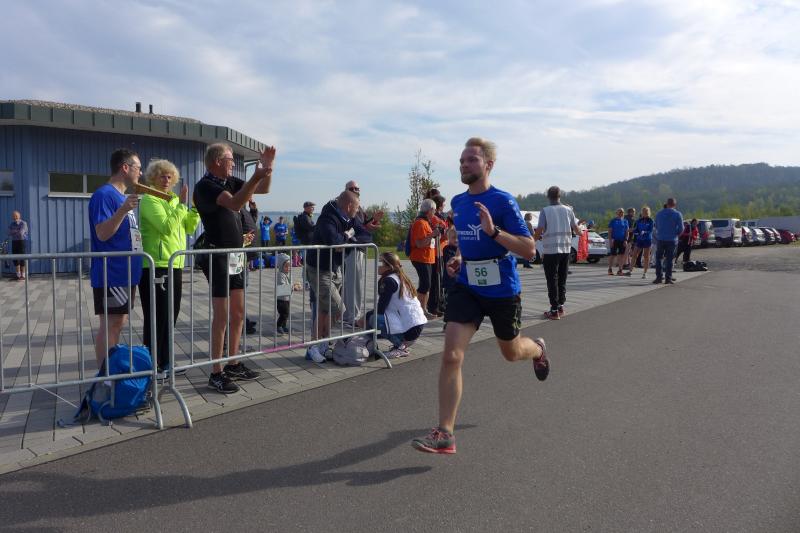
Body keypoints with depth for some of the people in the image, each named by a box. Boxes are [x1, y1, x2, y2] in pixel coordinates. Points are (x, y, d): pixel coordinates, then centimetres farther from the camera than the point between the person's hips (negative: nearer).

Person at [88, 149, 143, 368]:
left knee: (119, 322, 13)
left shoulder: (123, 196, 17)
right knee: (110, 323, -6)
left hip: (126, 273, 10)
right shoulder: (104, 195, -12)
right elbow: (102, 233, -22)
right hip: (111, 274, -10)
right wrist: (123, 210, -32)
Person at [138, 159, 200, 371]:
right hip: (155, 267, -8)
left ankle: (164, 362, 24)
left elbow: (189, 227, 13)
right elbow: (167, 227, -21)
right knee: (156, 320, -4)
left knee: (170, 318, 14)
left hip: (175, 267, 8)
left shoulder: (174, 199, 17)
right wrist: (182, 204, -18)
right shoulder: (149, 200, -8)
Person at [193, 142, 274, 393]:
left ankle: (233, 364, 23)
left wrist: (267, 166, -1)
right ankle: (216, 373, 2)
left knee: (238, 313, 12)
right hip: (218, 257, -9)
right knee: (221, 316, -7)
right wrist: (256, 177, -41)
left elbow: (263, 189, 15)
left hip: (236, 257, 9)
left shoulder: (230, 182, 12)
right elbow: (235, 204, -30)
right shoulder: (205, 186, -13)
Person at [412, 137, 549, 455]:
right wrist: (459, 259, 6)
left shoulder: (503, 201, -13)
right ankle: (444, 434, -6)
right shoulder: (457, 203, 6)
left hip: (502, 290, -4)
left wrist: (494, 230, -30)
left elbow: (529, 250, -17)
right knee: (451, 355, -12)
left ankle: (538, 349, 57)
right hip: (466, 287, 4)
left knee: (511, 352, 18)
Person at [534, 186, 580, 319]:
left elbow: (539, 231, -13)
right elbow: (576, 229, 8)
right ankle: (561, 307, 20)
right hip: (566, 249, 4)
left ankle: (554, 310, -1)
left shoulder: (545, 211, -7)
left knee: (552, 280, 0)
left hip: (550, 250, -4)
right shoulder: (568, 210, 5)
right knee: (562, 279, 14)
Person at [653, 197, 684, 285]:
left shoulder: (659, 213, 3)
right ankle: (668, 278, 4)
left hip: (660, 239, 1)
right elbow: (681, 228, -5)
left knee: (658, 258, 9)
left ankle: (659, 277, 3)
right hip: (672, 240, -1)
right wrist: (676, 234, 12)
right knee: (669, 259, 4)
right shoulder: (678, 214, -4)